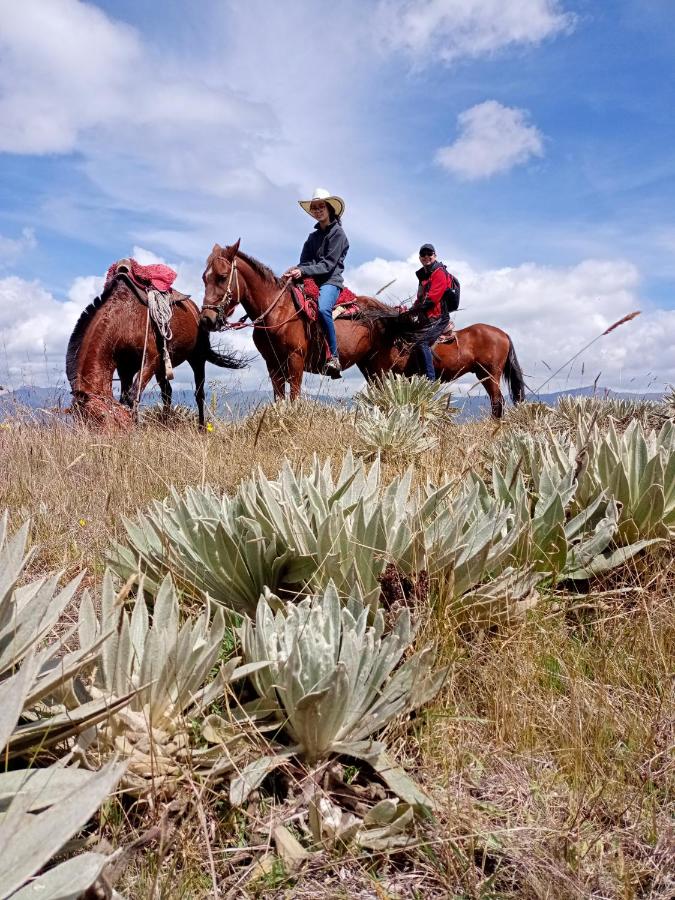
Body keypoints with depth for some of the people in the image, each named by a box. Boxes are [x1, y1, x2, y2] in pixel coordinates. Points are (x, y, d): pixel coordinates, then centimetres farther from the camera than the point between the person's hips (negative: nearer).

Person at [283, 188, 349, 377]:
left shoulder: (337, 233, -1)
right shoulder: (313, 236, 21)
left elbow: (328, 265, -11)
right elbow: (305, 262, 14)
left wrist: (303, 271, -20)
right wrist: (295, 270, -10)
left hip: (331, 281, -8)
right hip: (311, 281, 8)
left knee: (323, 309, -37)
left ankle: (334, 357, -32)